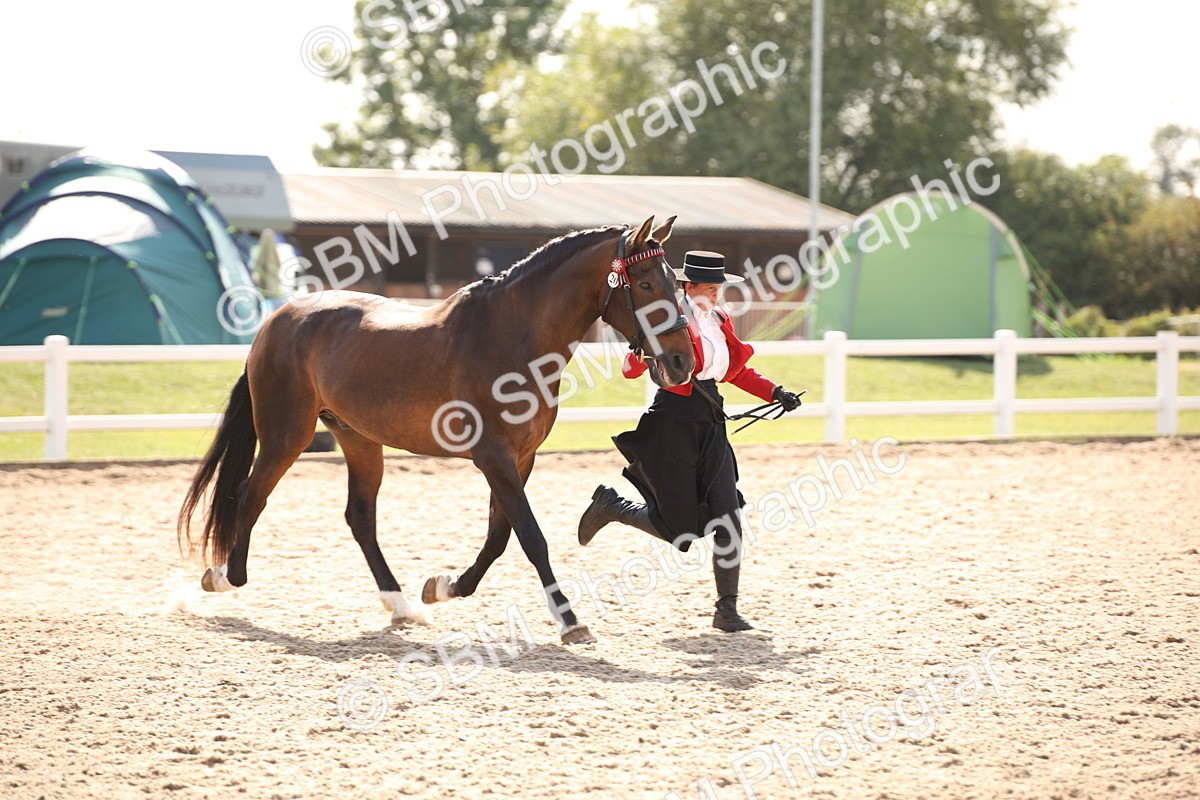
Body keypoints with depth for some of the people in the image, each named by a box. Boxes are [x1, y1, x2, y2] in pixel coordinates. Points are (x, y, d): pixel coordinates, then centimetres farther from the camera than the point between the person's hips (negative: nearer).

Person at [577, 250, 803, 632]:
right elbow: (631, 368, -15)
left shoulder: (719, 320, 11)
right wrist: (644, 355, -38)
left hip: (710, 424, 7)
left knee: (729, 520, -5)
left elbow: (736, 371, 25)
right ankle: (610, 506, 26)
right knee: (680, 529, 0)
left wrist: (774, 392, 13)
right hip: (673, 423, -7)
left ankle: (727, 610, 1)